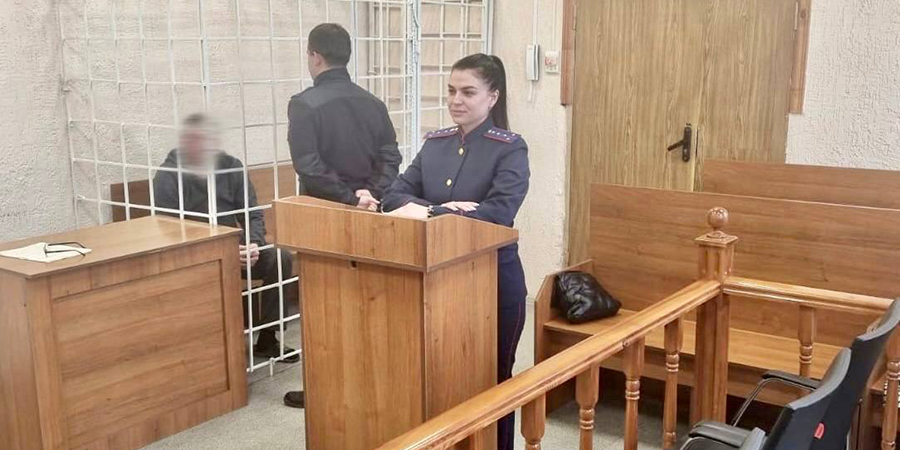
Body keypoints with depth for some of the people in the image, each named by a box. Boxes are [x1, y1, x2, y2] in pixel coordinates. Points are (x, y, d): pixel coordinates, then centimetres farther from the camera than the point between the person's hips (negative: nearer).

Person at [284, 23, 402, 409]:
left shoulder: (304, 104, -13)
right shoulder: (373, 103, 5)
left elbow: (308, 167, -21)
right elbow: (391, 159, -2)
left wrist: (347, 198, -15)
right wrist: (370, 194, -10)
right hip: (365, 217, 5)